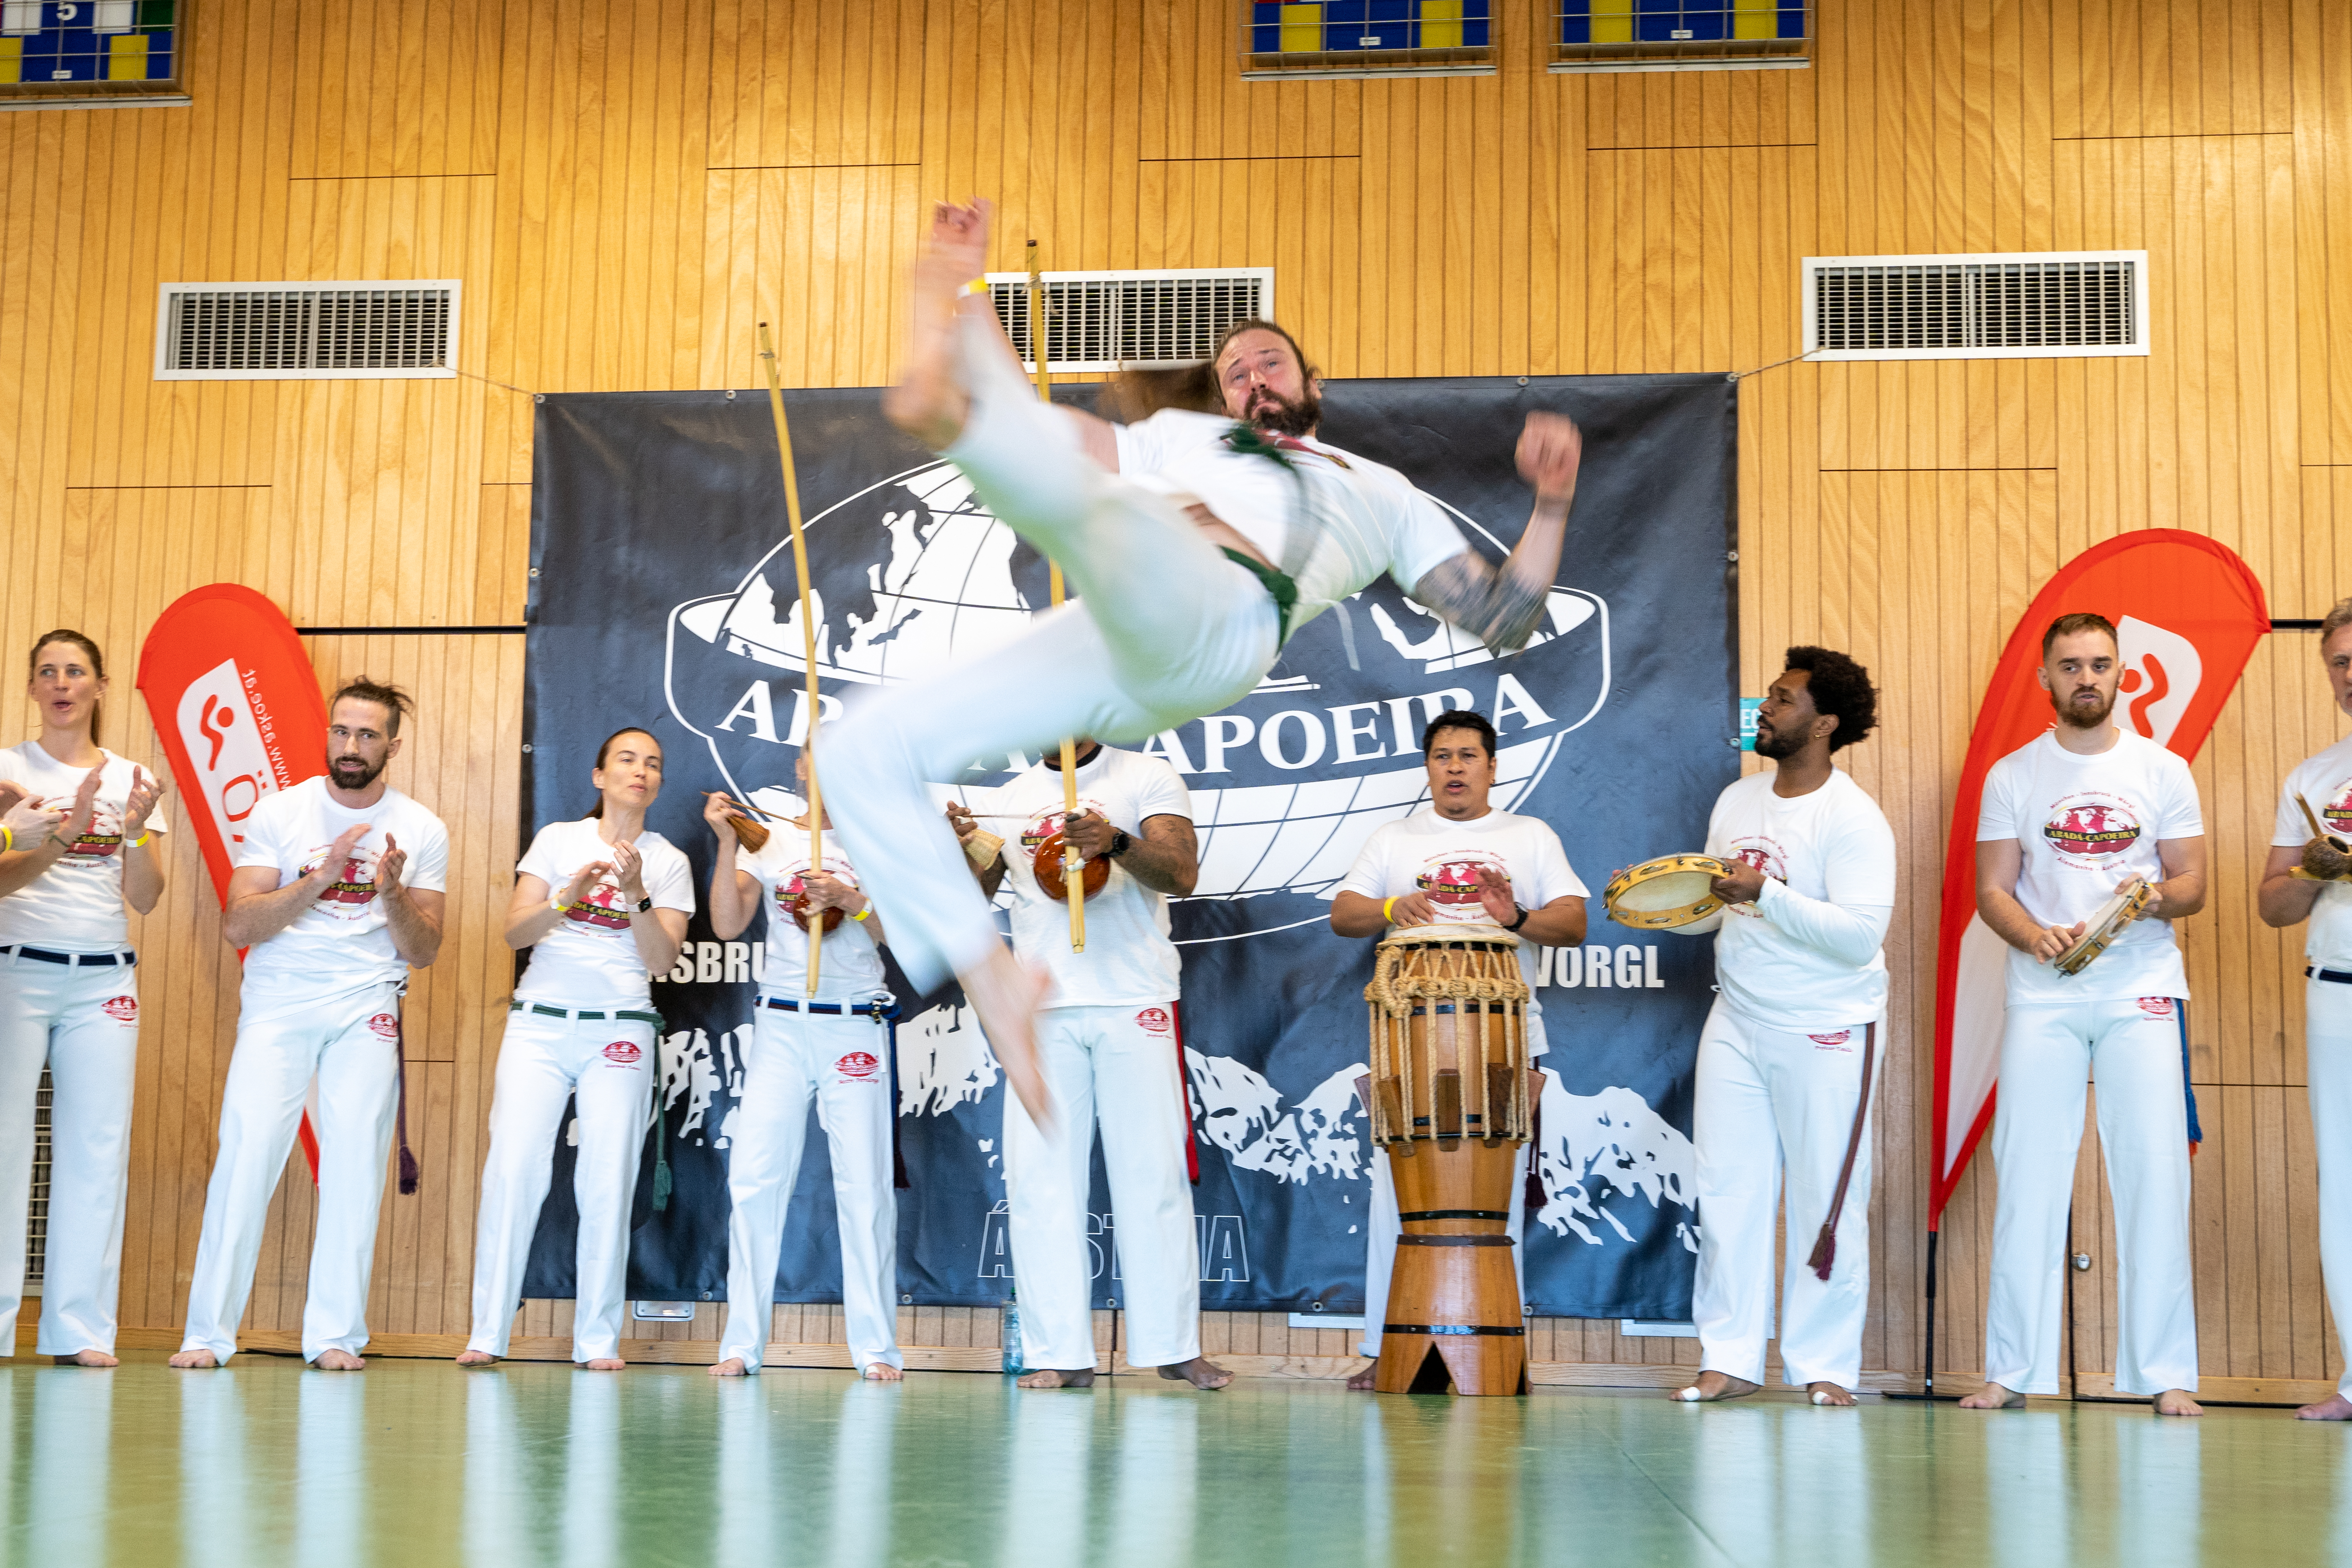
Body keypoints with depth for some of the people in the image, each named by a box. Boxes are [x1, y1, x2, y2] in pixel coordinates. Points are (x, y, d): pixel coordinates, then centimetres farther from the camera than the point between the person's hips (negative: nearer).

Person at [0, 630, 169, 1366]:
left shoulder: (134, 780, 10)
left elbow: (145, 899, 5)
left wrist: (137, 830, -12)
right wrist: (65, 837, -21)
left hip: (103, 981, 3)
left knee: (97, 1145, -1)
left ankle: (81, 1328, 2)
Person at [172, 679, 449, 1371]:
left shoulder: (420, 830, 5)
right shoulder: (280, 813, 3)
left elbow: (424, 952, 5)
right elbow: (237, 927, -4)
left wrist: (393, 894, -14)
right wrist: (320, 878, -16)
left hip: (367, 1005, 1)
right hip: (277, 1002, -1)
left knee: (355, 1159, -6)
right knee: (246, 1152, -9)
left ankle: (334, 1334, 0)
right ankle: (208, 1332, -2)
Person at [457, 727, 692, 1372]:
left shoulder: (669, 863, 9)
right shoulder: (558, 839, 10)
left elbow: (662, 961, 0)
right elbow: (515, 932, 3)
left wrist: (637, 895, -14)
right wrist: (566, 899, -14)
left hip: (621, 1030, 0)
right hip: (541, 1023, 0)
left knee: (609, 1181, -5)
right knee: (513, 1168, -9)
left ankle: (598, 1338, 2)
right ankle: (487, 1332, -3)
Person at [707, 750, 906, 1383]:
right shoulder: (767, 841, 9)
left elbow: (891, 934, -1)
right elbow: (726, 925, -1)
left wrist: (850, 898, -18)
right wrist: (727, 843, -8)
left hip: (858, 1023, -1)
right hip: (781, 1023, 1)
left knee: (865, 1183, -3)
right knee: (754, 1177, -4)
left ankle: (876, 1346, 4)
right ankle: (743, 1343, 3)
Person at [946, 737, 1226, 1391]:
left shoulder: (1148, 779, 5)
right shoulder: (1006, 801, 15)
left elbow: (1182, 874, -7)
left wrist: (1115, 842, -26)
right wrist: (959, 848, -8)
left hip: (1136, 1004, -3)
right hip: (1043, 1010, 3)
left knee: (1153, 1173, -1)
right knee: (1041, 1178, -1)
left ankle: (1176, 1345, 6)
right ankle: (1060, 1353, 3)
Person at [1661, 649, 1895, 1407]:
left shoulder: (1854, 820, -12)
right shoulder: (1737, 800, 10)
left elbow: (1860, 934, -21)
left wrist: (1764, 894, -27)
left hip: (1828, 1032, -6)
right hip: (1736, 1023, 6)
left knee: (1824, 1199, 1)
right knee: (1726, 1192, 4)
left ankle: (1824, 1366, 10)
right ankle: (1729, 1360, 11)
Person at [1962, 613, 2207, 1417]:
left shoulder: (2163, 770, 8)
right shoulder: (2012, 776, 8)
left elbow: (2193, 884, 6)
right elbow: (1993, 889, 4)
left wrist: (2156, 897, -17)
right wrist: (2036, 937, -16)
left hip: (2143, 990, 0)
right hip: (2042, 997, 0)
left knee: (2154, 1174, -3)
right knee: (2027, 1177, -1)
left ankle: (2166, 1372, 3)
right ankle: (2012, 1370, 5)